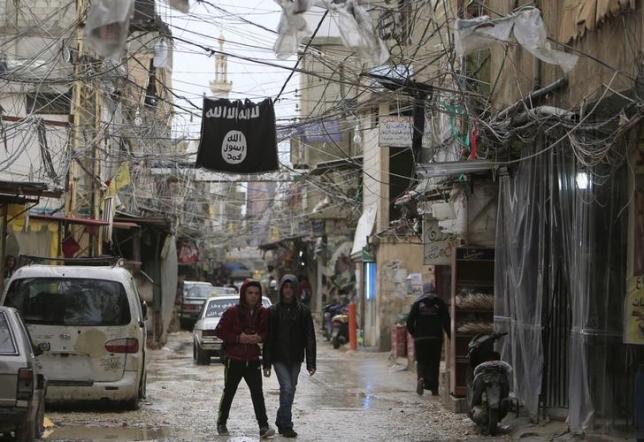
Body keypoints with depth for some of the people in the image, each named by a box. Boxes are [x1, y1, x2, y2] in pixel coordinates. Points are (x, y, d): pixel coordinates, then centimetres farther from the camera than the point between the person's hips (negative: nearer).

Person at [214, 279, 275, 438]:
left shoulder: (263, 313, 2)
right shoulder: (232, 312, -9)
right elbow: (219, 331, -9)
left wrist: (260, 337, -13)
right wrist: (239, 338, -20)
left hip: (253, 360, 2)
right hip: (234, 359, -2)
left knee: (257, 393, -8)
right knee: (229, 392, 10)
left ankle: (263, 426, -12)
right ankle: (221, 423, 26)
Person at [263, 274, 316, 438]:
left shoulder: (303, 311, 1)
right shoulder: (273, 311, -1)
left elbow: (310, 338, 0)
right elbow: (268, 338, 0)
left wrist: (311, 363, -6)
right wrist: (266, 363, -3)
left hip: (295, 359, 2)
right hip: (279, 358, -2)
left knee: (290, 391, 9)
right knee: (287, 388, -14)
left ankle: (282, 421, 26)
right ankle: (286, 426, -9)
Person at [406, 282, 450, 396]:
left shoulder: (417, 303, 2)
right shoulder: (440, 303, 3)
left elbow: (409, 321, -1)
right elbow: (446, 321, -2)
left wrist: (413, 333, 14)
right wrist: (450, 335, 5)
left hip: (420, 338, 0)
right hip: (436, 338, 0)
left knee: (421, 361, 8)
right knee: (434, 362, 7)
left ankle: (421, 378, -20)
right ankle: (434, 388, 4)